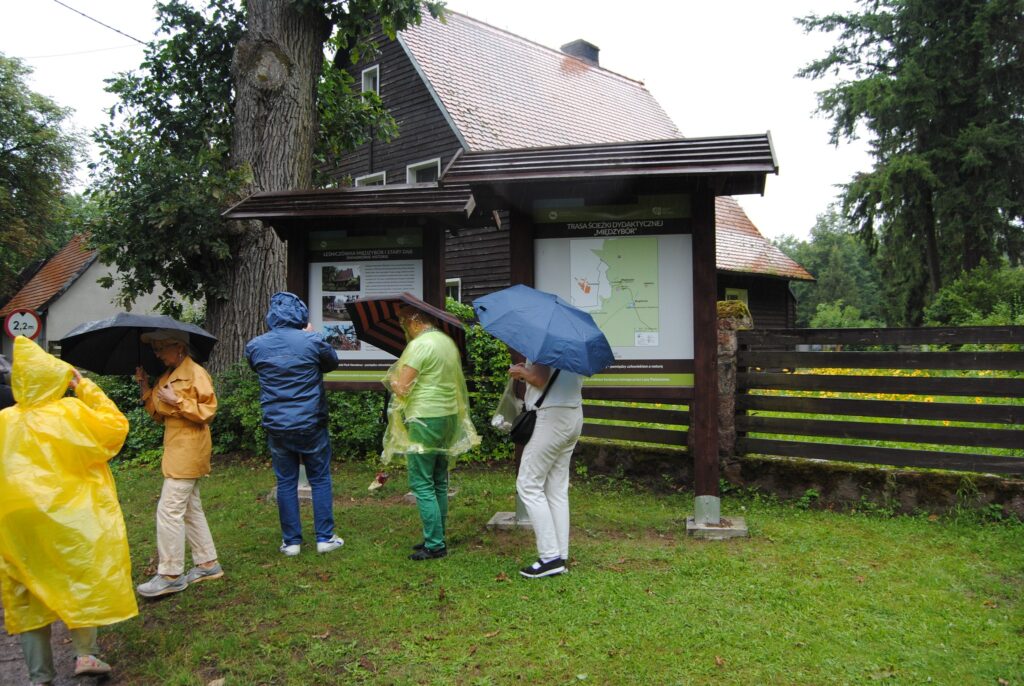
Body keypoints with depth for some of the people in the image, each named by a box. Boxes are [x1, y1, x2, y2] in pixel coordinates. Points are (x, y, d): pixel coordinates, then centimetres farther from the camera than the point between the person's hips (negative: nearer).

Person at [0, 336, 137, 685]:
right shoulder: (71, 412, -9)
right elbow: (116, 426, 0)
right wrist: (86, 388, 4)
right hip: (65, 517, -3)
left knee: (28, 592, 13)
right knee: (82, 579, 14)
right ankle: (85, 653, 10)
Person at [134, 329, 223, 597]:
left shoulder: (195, 373, -11)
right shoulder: (167, 375, 16)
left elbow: (208, 411, -15)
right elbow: (159, 414, 16)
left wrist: (177, 401, -20)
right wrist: (146, 389, 6)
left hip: (188, 450, -10)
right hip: (176, 449, 10)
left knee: (169, 510, -9)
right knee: (190, 508, 14)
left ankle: (170, 575, -1)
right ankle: (208, 564, 23)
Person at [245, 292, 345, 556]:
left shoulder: (255, 346, -2)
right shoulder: (312, 342, -11)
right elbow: (332, 363, 9)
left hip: (276, 426, 2)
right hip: (310, 424, -2)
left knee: (285, 482, 11)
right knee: (320, 480, 10)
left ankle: (291, 541, 17)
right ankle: (325, 538, 14)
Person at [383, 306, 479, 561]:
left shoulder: (419, 344, -14)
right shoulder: (448, 341, 12)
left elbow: (402, 388, -17)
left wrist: (391, 380, 5)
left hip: (424, 420, -9)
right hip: (449, 416, 9)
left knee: (422, 485, -2)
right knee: (439, 483, 15)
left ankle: (435, 545, -1)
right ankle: (438, 537, 23)